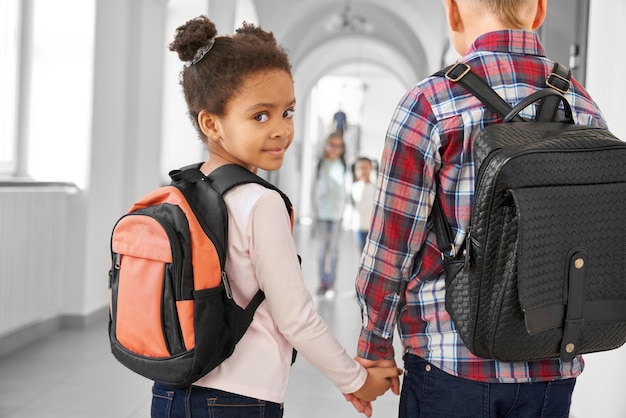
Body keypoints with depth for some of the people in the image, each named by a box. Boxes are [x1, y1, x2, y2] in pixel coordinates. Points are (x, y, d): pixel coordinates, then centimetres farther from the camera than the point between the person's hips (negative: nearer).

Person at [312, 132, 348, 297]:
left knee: (333, 247, 0)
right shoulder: (321, 164, 4)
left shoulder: (342, 166, 0)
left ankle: (331, 282, 4)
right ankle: (322, 281, 9)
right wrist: (316, 209, 2)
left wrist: (341, 211, -3)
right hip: (321, 211, 1)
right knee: (322, 247, 4)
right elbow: (316, 187, 7)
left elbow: (344, 191, 3)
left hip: (336, 212, -1)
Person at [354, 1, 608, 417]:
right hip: (555, 368, 4)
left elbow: (393, 245, -9)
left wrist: (374, 346, 4)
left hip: (453, 362, -4)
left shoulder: (432, 103, -12)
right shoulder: (585, 107, 3)